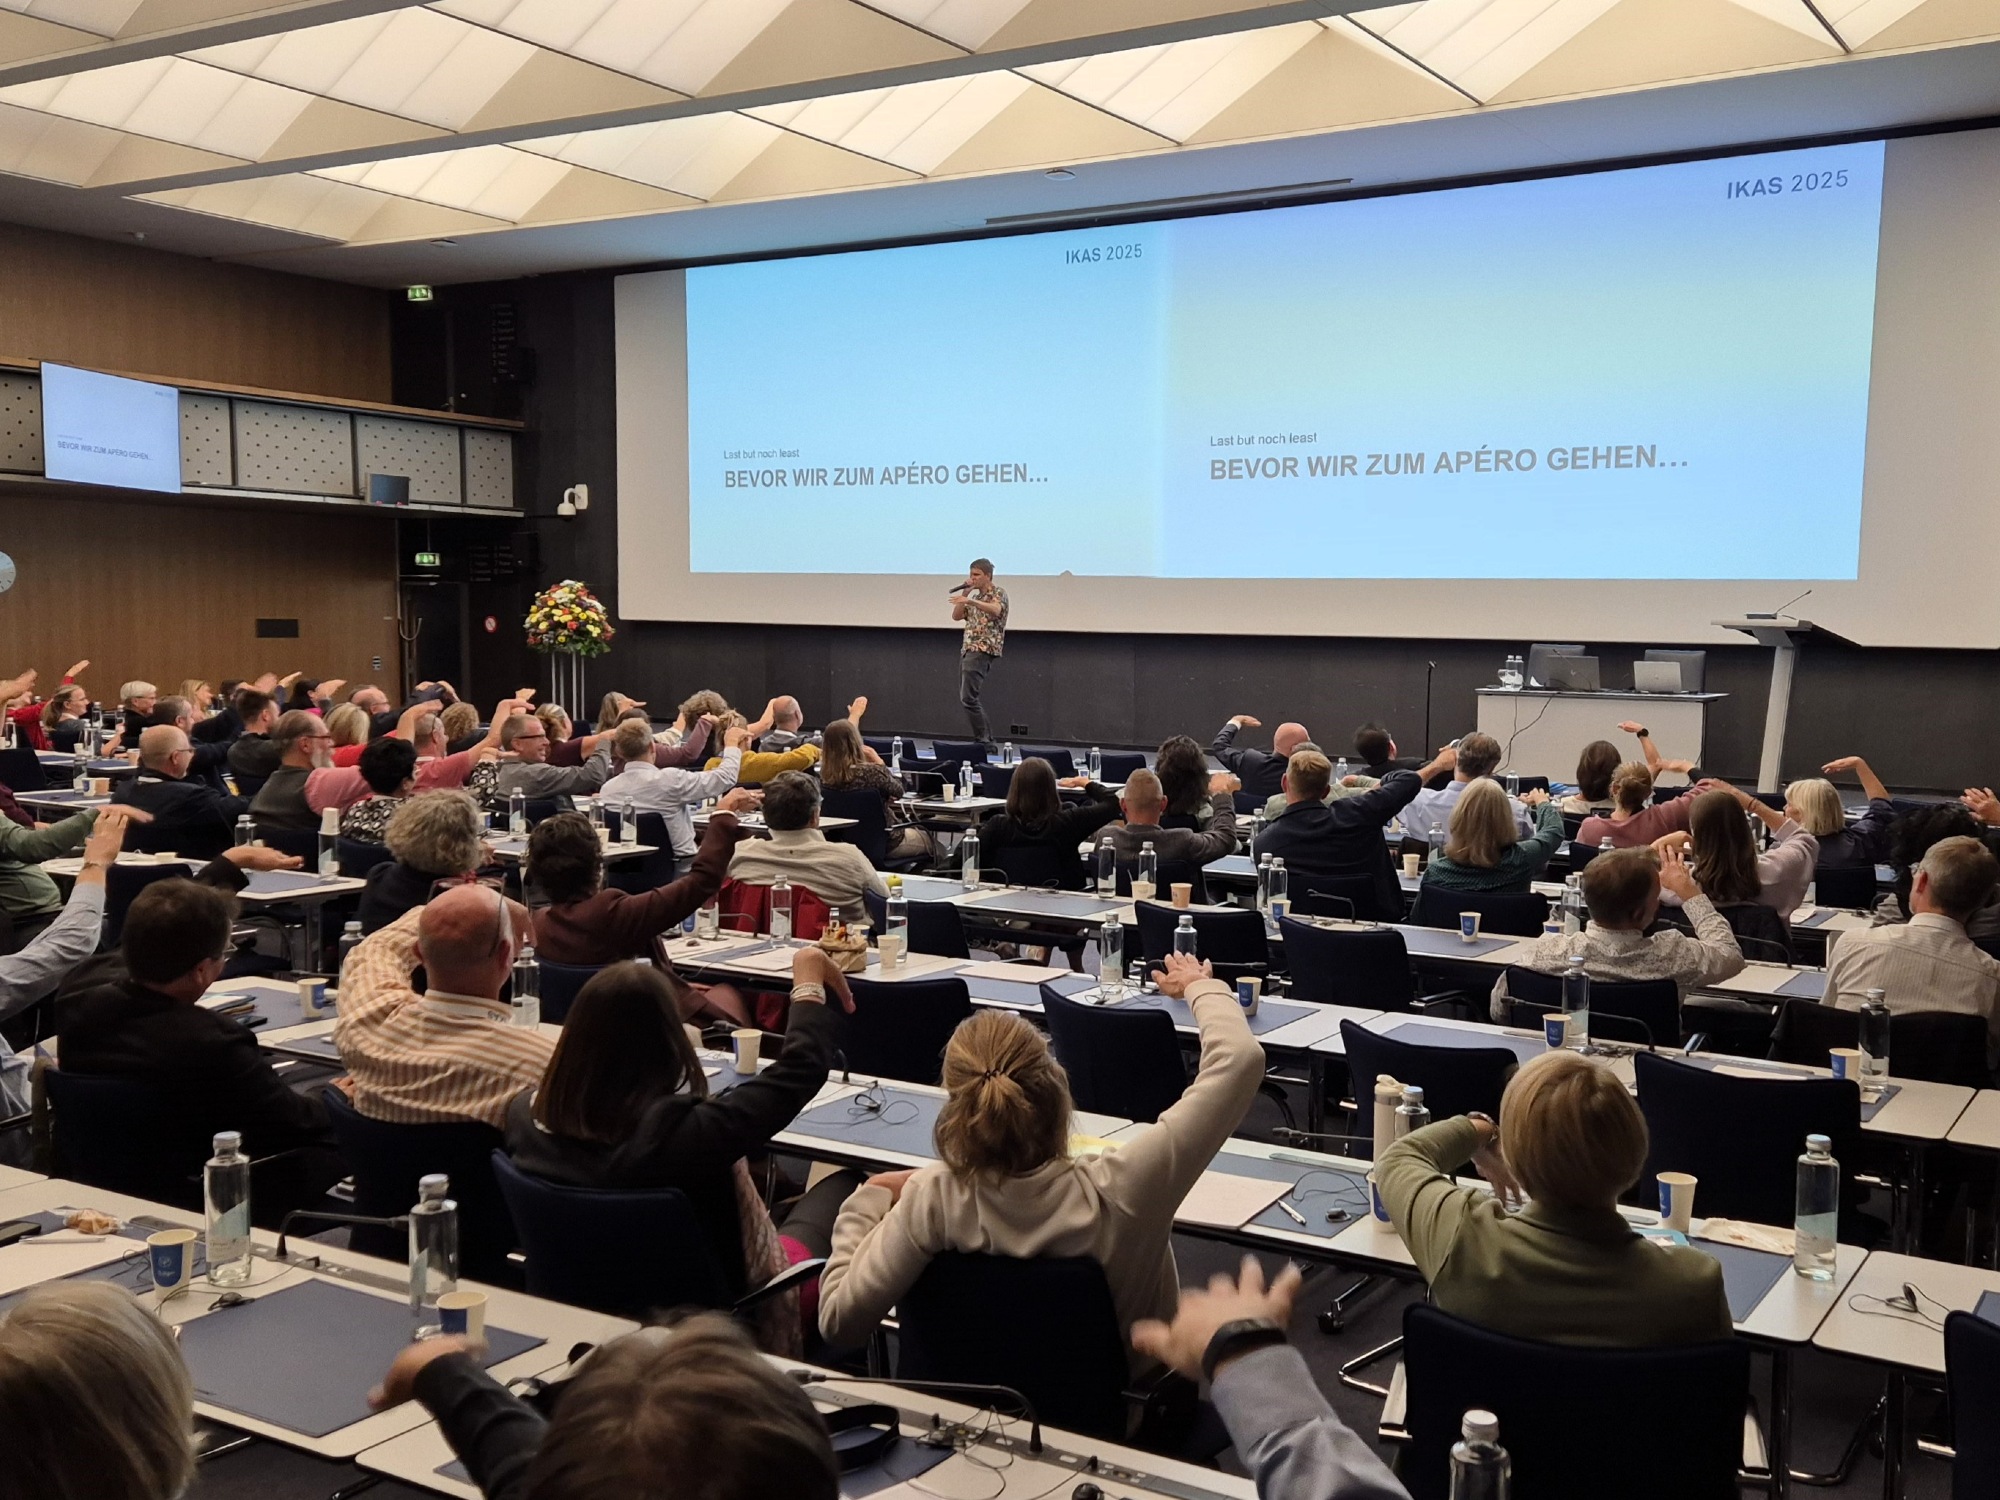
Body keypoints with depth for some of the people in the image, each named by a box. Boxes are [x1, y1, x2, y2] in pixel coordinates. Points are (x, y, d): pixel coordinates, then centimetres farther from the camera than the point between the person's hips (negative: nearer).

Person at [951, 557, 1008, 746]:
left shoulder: (998, 592, -5)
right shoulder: (975, 597, 22)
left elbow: (996, 610, -27)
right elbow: (956, 616, 17)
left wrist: (969, 601, -40)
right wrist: (965, 594, 6)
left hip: (983, 651, -9)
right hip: (967, 650, 9)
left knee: (968, 698, -18)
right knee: (965, 699, 7)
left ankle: (983, 740, -15)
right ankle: (987, 740, 10)